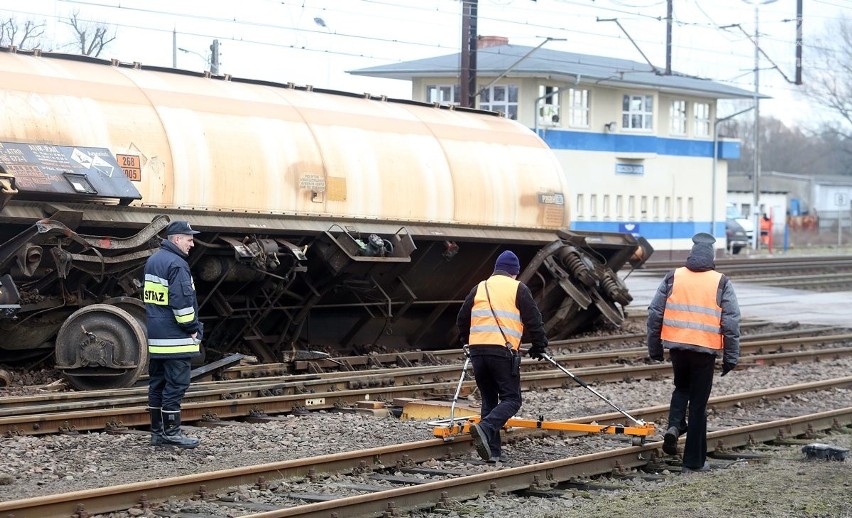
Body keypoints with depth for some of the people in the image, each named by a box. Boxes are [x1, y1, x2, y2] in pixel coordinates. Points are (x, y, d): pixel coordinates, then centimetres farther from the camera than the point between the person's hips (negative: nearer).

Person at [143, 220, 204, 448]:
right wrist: (192, 328, -10)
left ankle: (157, 432, 15)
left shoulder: (153, 261, 15)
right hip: (175, 338, -10)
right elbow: (182, 301, -21)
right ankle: (171, 432, -4)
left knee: (157, 383, 11)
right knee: (176, 384, -5)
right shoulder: (176, 264, -16)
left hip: (155, 336, 10)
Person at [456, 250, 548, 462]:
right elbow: (533, 321, 2)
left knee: (489, 400, 13)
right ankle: (485, 429, -25)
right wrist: (539, 347, 15)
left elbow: (462, 319, 20)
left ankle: (493, 451, 8)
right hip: (504, 351, -5)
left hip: (477, 350, 5)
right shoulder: (518, 289, 4)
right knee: (511, 399, 0)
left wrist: (467, 341, 36)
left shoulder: (479, 288, 16)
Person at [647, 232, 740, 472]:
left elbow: (655, 313, 4)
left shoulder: (672, 278, 2)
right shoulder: (721, 284, -3)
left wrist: (654, 346, 14)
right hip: (705, 350, -2)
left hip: (677, 345, 2)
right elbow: (731, 323, -5)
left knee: (681, 388, 28)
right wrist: (731, 358, 2)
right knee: (698, 403, 6)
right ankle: (694, 460, 10)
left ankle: (674, 425, 2)